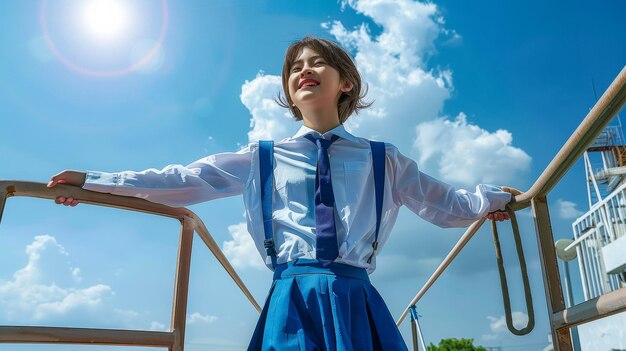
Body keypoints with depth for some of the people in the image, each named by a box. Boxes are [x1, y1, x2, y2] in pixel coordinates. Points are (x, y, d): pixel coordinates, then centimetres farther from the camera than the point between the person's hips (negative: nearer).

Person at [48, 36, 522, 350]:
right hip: (292, 300, 0)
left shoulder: (383, 160, 13)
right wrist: (93, 181, 10)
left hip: (356, 301, 1)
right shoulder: (265, 159, 11)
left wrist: (491, 198, 9)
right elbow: (185, 181, 11)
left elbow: (443, 203, 20)